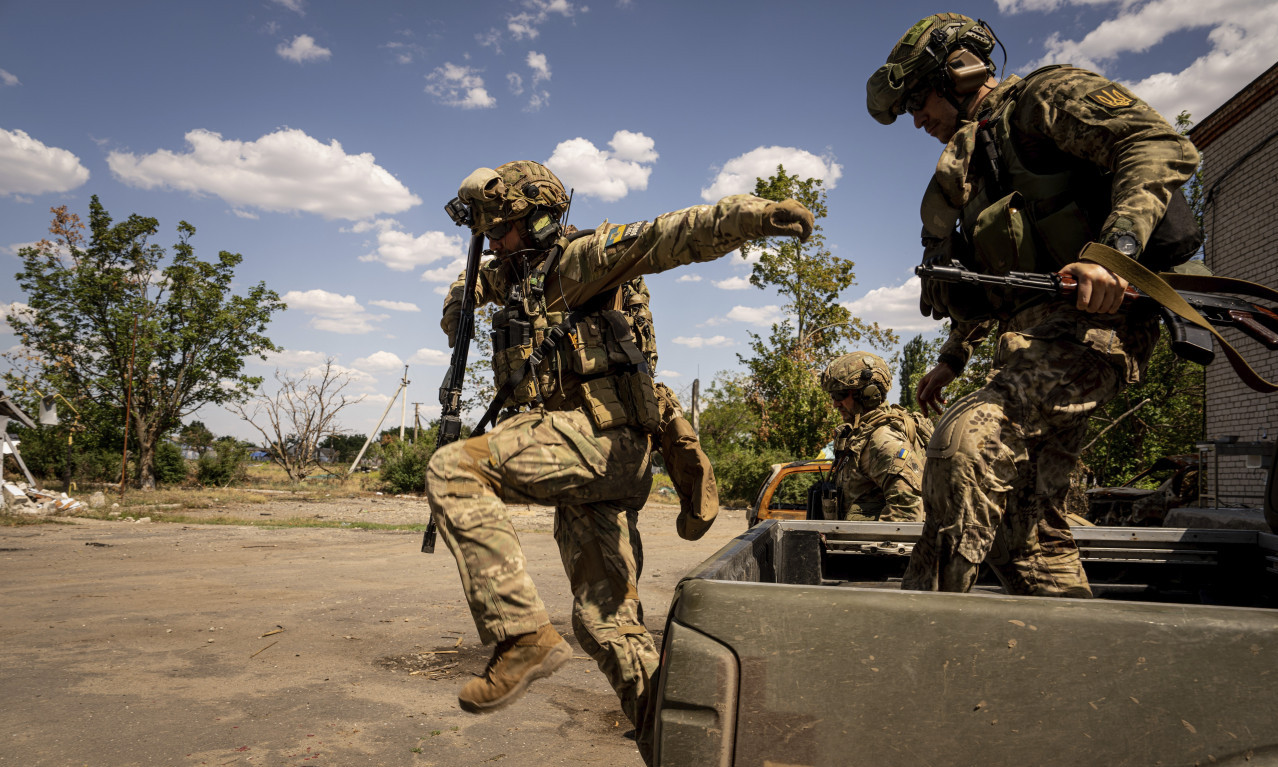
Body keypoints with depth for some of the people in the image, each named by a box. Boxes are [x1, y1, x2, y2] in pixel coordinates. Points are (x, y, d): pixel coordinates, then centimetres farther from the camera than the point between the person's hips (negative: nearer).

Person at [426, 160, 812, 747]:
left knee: (453, 470, -22)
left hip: (598, 433, -10)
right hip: (596, 458, 10)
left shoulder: (578, 258, -2)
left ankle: (523, 633, -22)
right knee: (605, 618, 10)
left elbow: (663, 236, -19)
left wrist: (750, 215, -35)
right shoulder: (516, 274, 24)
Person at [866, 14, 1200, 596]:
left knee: (966, 441, -30)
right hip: (1032, 339, 10)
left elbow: (1162, 146, -14)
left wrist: (1112, 249, -28)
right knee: (1025, 528, 6)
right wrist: (952, 357, 32)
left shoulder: (1045, 97, 3)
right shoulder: (977, 152, 28)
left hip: (1090, 319, -10)